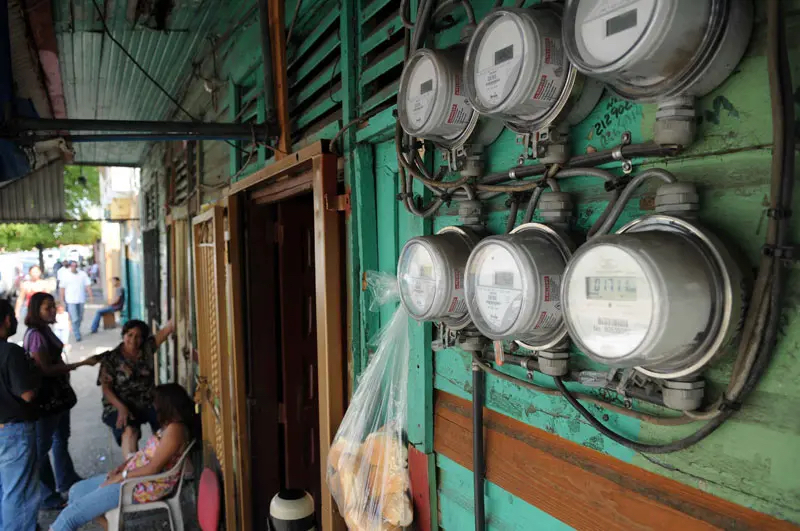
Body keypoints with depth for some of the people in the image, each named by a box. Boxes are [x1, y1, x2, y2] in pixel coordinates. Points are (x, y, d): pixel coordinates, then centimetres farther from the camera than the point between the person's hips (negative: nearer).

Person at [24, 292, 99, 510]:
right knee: (42, 446, 2)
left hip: (58, 393, 10)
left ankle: (66, 481, 42)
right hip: (46, 398, -10)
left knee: (61, 438, 24)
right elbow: (46, 369, -24)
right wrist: (82, 363, -23)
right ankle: (48, 497, 12)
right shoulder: (35, 335, -22)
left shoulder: (46, 330, 6)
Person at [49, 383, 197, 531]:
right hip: (134, 477, 11)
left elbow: (154, 468, -24)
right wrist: (121, 467, 5)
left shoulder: (175, 429, -22)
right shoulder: (170, 425, 11)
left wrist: (121, 476, -14)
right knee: (77, 491, 14)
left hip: (145, 487, -11)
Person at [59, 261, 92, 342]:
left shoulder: (83, 274, 2)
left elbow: (88, 285, 1)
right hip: (71, 300, -3)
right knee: (75, 319, -8)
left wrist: (90, 296, -6)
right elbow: (62, 288, 1)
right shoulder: (65, 275, -2)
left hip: (81, 300, 3)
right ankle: (77, 335, -3)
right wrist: (62, 299, 1)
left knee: (80, 318, 14)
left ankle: (75, 331, 35)